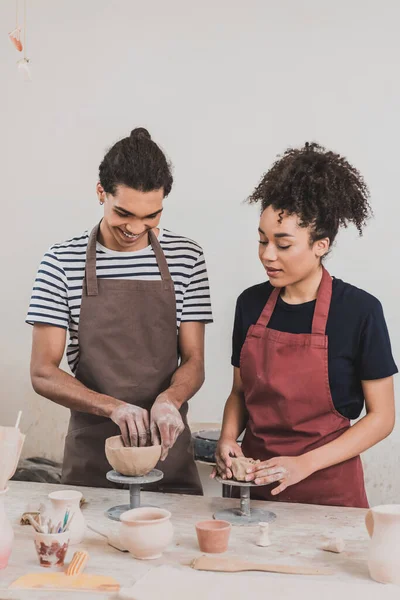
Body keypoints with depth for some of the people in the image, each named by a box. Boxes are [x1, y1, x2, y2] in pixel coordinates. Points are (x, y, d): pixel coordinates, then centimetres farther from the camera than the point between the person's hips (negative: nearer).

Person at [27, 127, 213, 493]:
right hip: (90, 452, -1)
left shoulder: (186, 258, -1)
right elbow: (43, 373, -8)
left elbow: (193, 361, 0)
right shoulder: (62, 263, -6)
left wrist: (170, 399, -22)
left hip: (168, 448, 1)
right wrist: (113, 407, -23)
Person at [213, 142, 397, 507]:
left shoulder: (359, 311, -12)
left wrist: (305, 463, -17)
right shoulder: (251, 303, 0)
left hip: (328, 490, -3)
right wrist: (229, 438, -8)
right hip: (254, 484, 4)